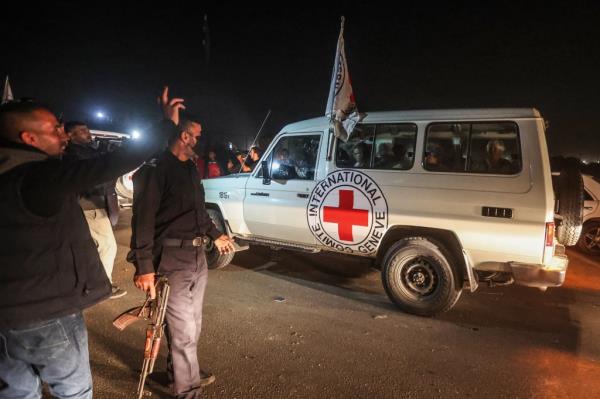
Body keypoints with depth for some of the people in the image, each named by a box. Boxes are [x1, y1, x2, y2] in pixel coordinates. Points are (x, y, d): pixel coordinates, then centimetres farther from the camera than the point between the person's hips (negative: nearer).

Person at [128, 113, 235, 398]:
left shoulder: (190, 168, 14)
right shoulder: (156, 169, -13)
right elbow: (143, 219, -18)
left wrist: (214, 235, 32)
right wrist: (144, 266, -22)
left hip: (197, 255, 9)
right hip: (172, 260, -9)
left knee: (192, 324, 20)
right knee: (183, 330, 0)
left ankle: (180, 373, 40)